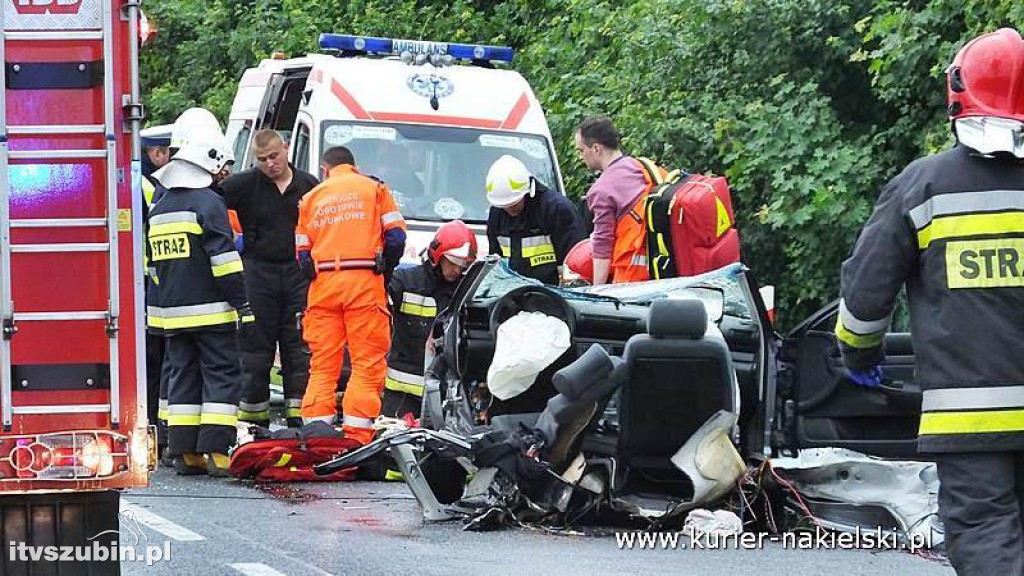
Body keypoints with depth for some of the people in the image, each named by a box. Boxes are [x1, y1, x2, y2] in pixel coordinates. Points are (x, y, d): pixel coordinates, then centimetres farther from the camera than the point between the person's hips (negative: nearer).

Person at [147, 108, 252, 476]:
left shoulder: (159, 207, 15)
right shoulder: (207, 202, -10)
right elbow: (225, 260, -15)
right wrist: (242, 304, -13)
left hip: (171, 312, 7)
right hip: (210, 311, -7)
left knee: (182, 375, 10)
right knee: (222, 375, -3)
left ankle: (184, 451, 7)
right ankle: (215, 450, -10)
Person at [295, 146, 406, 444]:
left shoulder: (311, 198, 18)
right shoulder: (374, 189, 10)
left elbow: (302, 252, 12)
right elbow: (396, 235, 2)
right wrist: (386, 271, 13)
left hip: (322, 285, 3)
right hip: (364, 282, -3)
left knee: (323, 364, 6)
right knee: (368, 362, -4)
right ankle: (356, 435, -13)